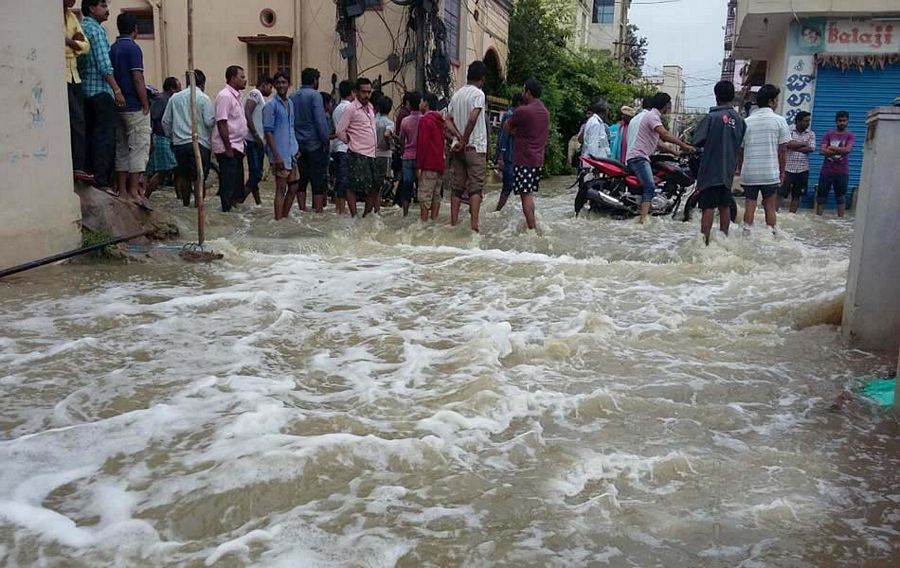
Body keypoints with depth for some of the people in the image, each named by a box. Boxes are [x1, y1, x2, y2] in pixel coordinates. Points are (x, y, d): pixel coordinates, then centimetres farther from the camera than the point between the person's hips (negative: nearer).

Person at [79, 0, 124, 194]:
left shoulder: (80, 28, 18)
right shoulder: (96, 29, -8)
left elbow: (82, 61, 18)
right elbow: (104, 64, -16)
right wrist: (117, 90, -16)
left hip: (84, 89, 9)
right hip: (101, 90, -9)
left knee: (90, 135, 12)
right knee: (105, 137, -8)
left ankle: (88, 172, 15)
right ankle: (101, 180, -10)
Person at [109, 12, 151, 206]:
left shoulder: (112, 49, 14)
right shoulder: (133, 48, -10)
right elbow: (137, 79, -16)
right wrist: (146, 104, -12)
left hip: (118, 107, 8)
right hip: (135, 107, -8)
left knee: (122, 148, 10)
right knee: (139, 147, -6)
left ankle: (122, 190, 12)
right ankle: (134, 190, -10)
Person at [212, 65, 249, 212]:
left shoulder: (236, 96, 15)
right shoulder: (225, 96, -14)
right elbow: (221, 123, -19)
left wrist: (240, 146, 17)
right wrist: (228, 148, -21)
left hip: (236, 147, 9)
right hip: (228, 149, -9)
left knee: (237, 184, 14)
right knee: (228, 185, -5)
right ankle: (227, 211, 0)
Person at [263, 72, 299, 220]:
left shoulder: (291, 103, 13)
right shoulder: (271, 105, -9)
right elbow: (268, 132, -13)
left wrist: (297, 148, 13)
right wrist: (276, 155, -19)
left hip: (292, 153, 7)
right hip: (281, 155, -7)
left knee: (293, 188, 11)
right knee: (281, 190, -4)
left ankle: (285, 217, 22)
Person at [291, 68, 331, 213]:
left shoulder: (293, 97, 10)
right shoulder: (314, 95, -9)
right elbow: (320, 120, -16)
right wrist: (326, 139, -10)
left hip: (298, 144, 6)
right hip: (314, 143, -6)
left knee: (301, 179, 10)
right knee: (318, 179, -2)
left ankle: (302, 209, 12)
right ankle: (318, 210, -2)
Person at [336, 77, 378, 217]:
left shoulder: (370, 107, 14)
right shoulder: (351, 109, -9)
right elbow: (340, 131, -10)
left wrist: (375, 146, 15)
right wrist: (351, 142, 1)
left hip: (372, 154, 8)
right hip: (357, 155, -8)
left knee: (374, 187, 10)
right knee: (353, 187, -3)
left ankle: (367, 215, 22)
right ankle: (354, 216, 1)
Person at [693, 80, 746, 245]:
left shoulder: (712, 117, -13)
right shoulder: (740, 119, 3)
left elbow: (697, 141, -9)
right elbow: (741, 144, 10)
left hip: (711, 170, -5)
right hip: (728, 170, 5)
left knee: (708, 207, -5)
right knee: (725, 206, 14)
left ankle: (704, 241, -6)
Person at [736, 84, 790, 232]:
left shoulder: (746, 121, 5)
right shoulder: (779, 121, -2)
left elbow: (740, 150, 7)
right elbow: (782, 150, -2)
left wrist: (740, 170, 17)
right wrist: (782, 172, 6)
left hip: (749, 173, 2)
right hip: (770, 173, -2)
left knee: (749, 207, 7)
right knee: (770, 207, 7)